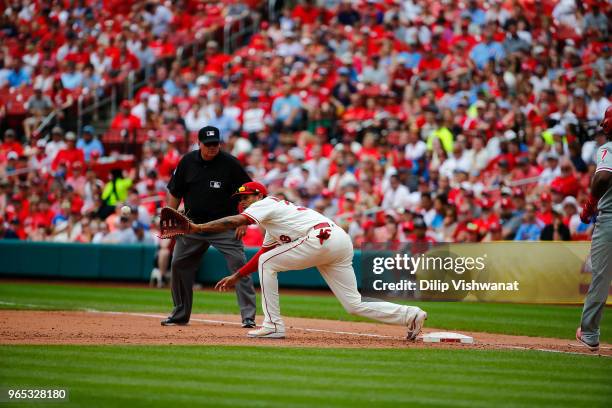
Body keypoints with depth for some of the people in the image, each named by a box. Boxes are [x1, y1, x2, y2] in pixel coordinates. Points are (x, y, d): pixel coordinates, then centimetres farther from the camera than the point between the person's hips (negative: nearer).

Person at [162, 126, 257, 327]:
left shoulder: (230, 163, -11)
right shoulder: (187, 161, -1)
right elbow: (175, 193, 10)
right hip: (193, 224, 4)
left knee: (239, 264, -14)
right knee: (179, 264, 6)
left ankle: (248, 316, -14)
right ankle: (180, 315, 22)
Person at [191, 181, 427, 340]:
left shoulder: (265, 203, 5)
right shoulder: (272, 226, 33)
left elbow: (235, 221, -9)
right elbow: (263, 254, 38)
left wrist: (197, 227, -8)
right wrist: (236, 276, 35)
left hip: (322, 238, -10)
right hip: (341, 242, 10)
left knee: (267, 264, 1)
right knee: (354, 305, 5)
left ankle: (273, 325, -1)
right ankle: (411, 315, -2)